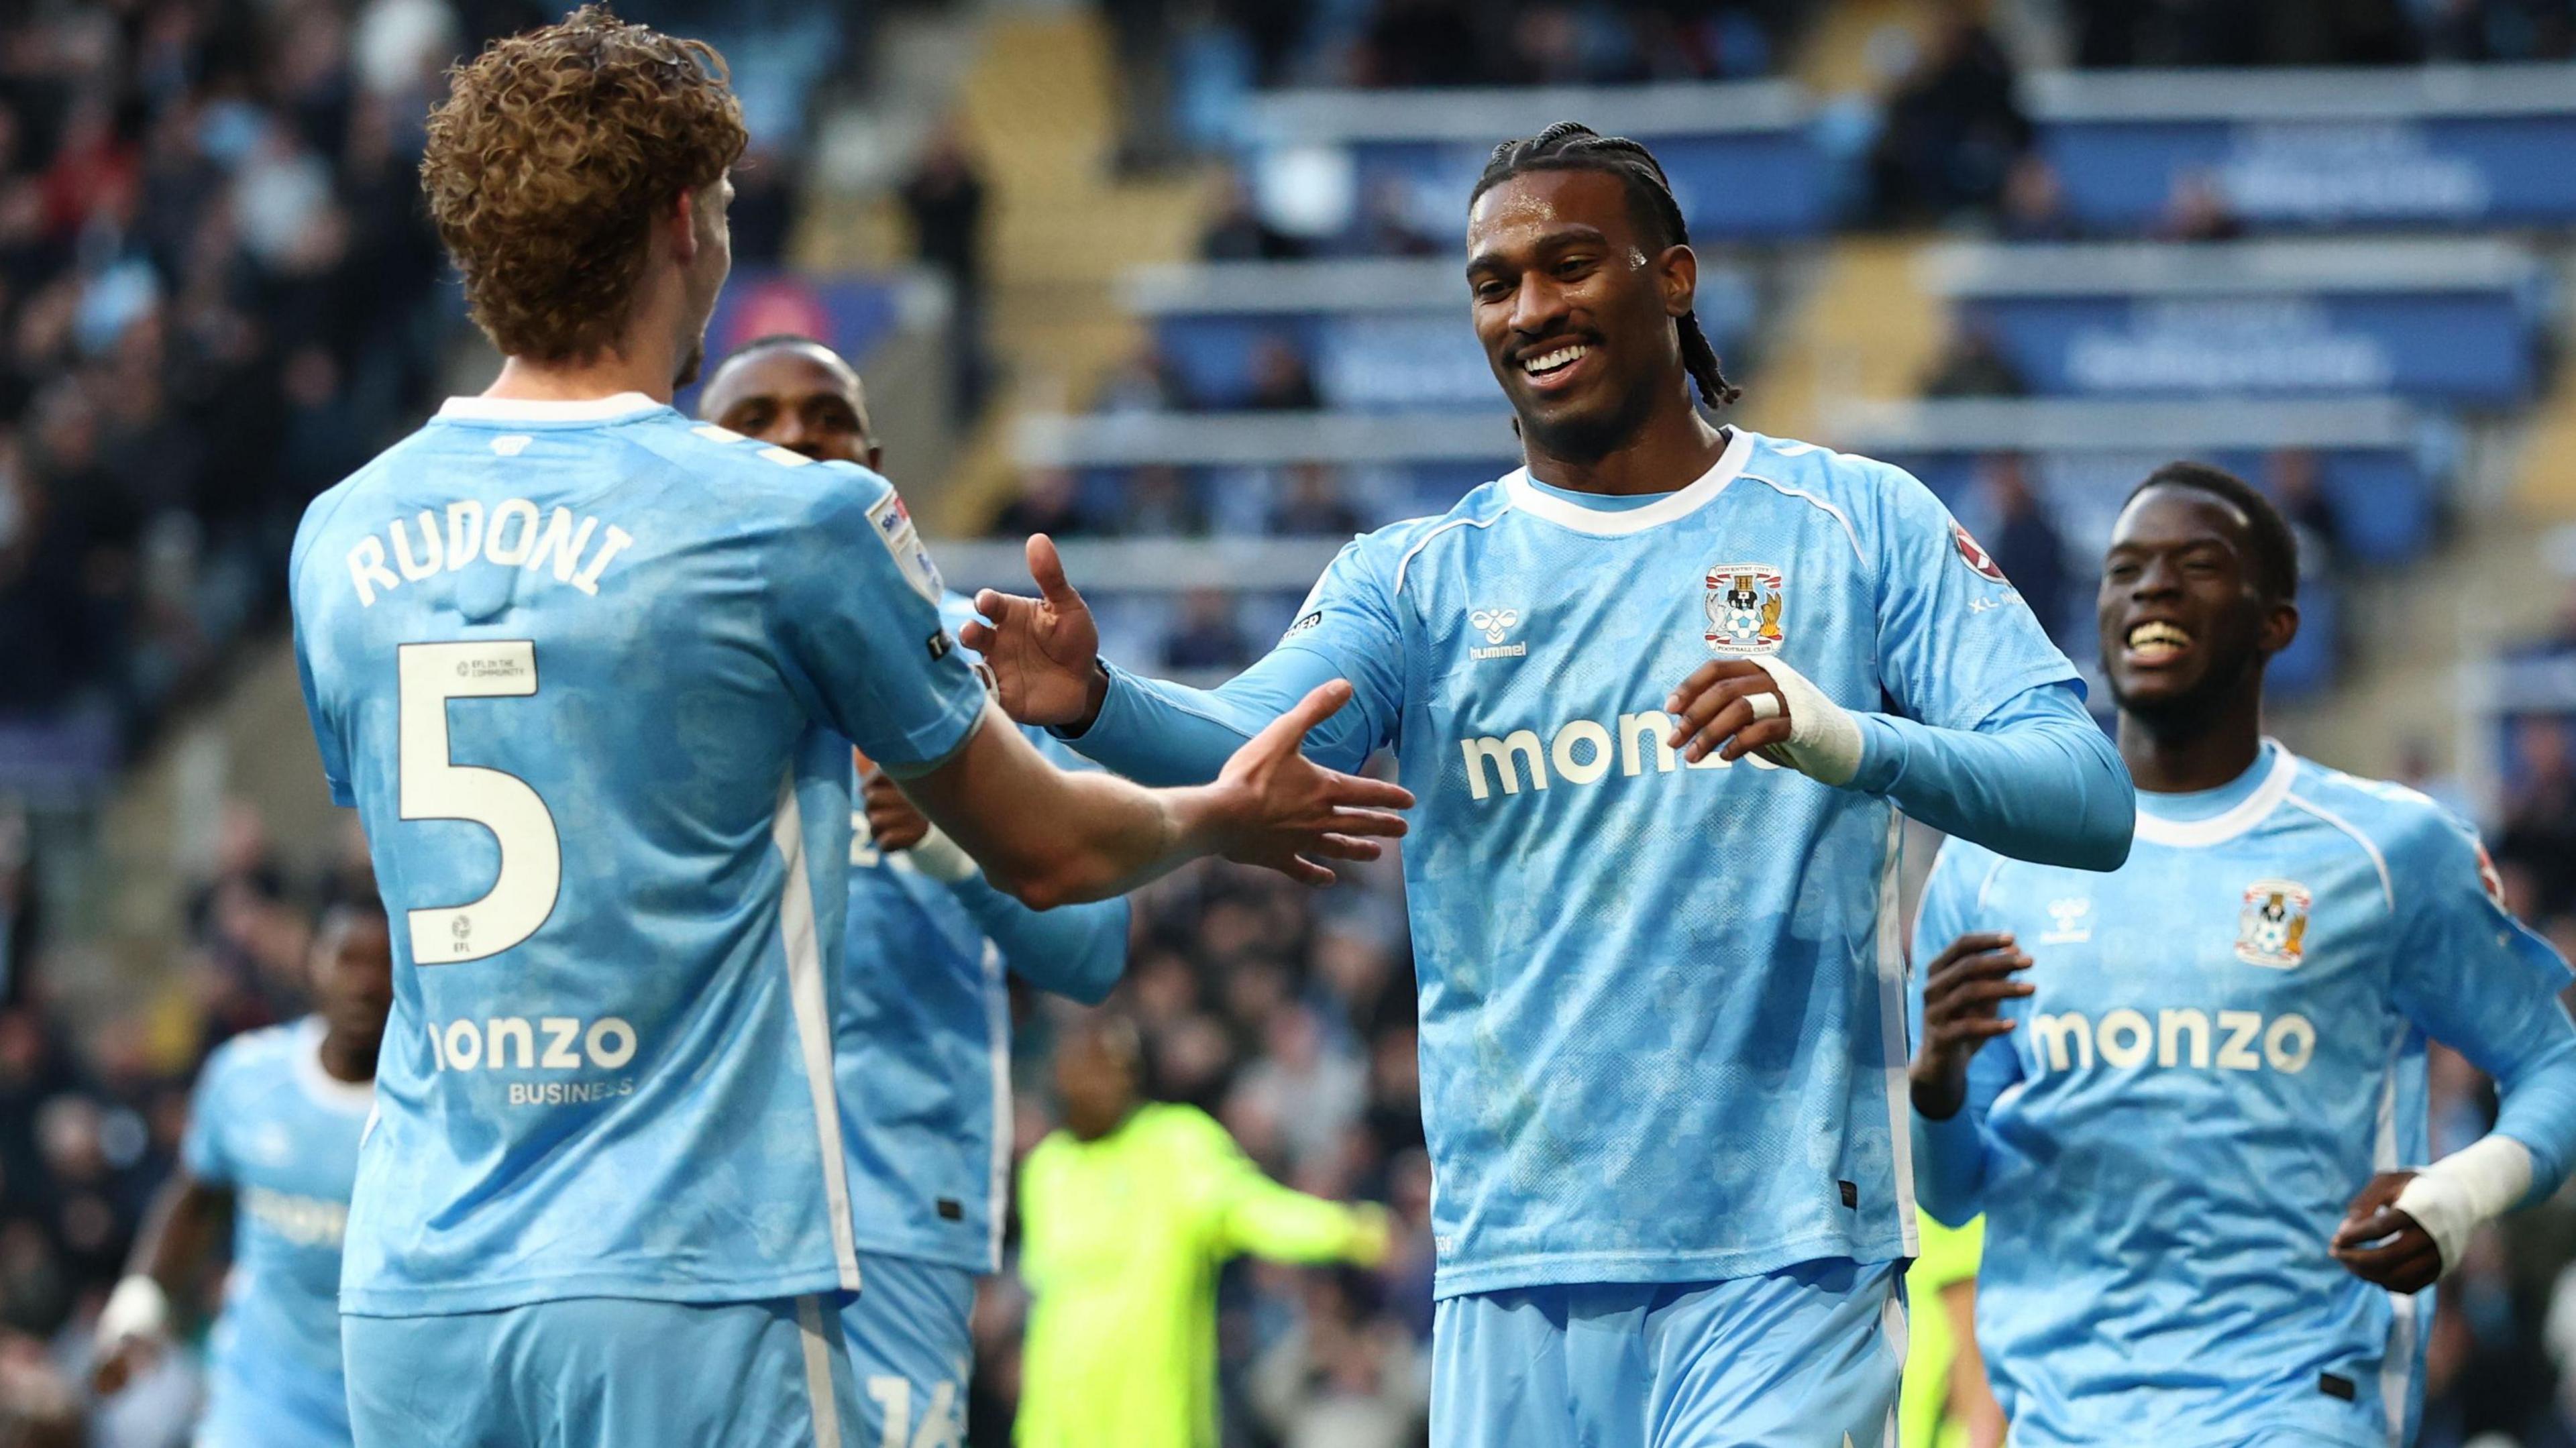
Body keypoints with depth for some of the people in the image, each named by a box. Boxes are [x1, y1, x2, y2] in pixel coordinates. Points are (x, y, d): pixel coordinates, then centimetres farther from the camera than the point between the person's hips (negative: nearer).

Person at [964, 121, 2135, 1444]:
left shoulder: (1860, 527, 4)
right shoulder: (1420, 578, 10)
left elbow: (2092, 801, -5)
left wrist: (1852, 741, -24)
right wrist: (1094, 702, -32)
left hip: (1789, 1255, -3)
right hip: (1518, 1274, 3)